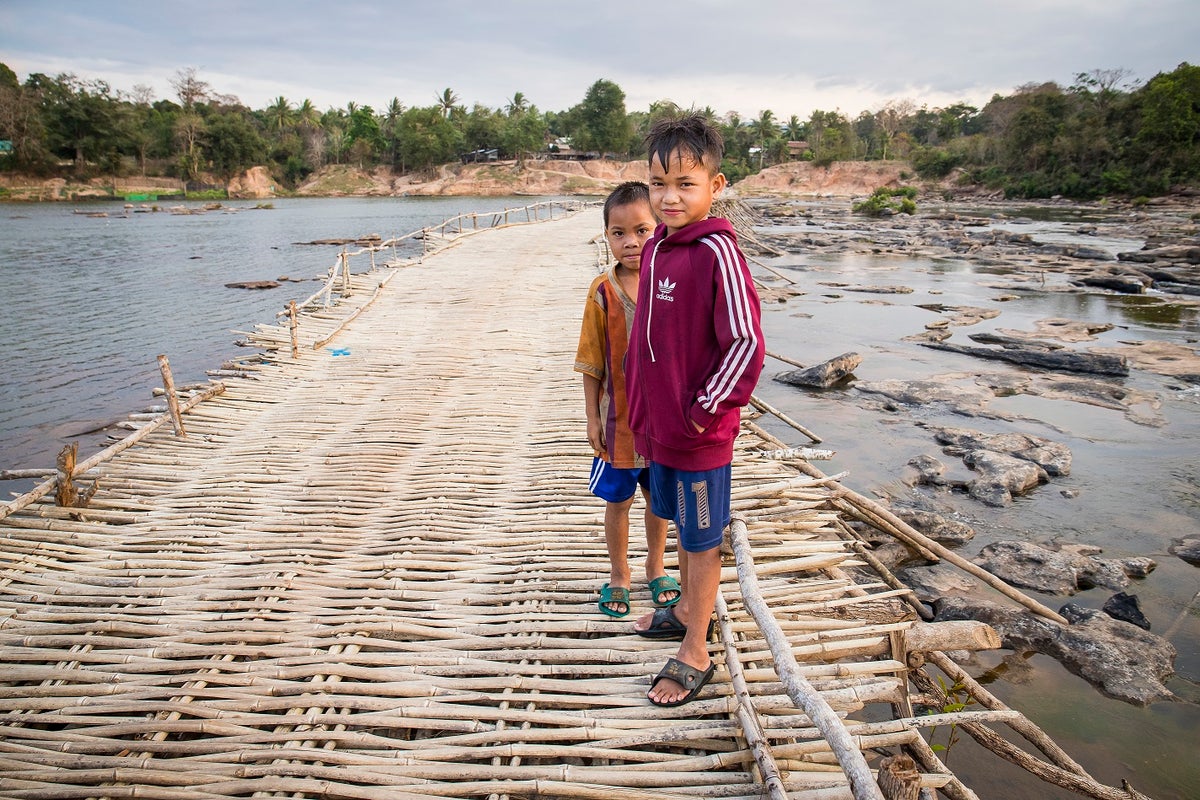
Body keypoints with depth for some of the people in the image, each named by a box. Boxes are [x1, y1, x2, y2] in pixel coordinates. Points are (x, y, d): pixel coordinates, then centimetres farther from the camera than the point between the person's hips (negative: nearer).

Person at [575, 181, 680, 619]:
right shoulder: (603, 291, -10)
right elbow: (592, 362, -4)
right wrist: (592, 419, -4)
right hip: (619, 418, -1)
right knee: (618, 501, 13)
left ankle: (655, 566, 41)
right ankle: (619, 574, 35)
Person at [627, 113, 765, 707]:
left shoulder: (717, 251, -20)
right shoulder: (655, 248, 6)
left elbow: (746, 344, -22)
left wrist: (705, 411, -17)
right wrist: (643, 402, 13)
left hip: (698, 434, -8)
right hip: (655, 424, 8)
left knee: (702, 538, 9)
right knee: (681, 524, 24)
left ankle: (695, 654, 25)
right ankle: (688, 609, 47)